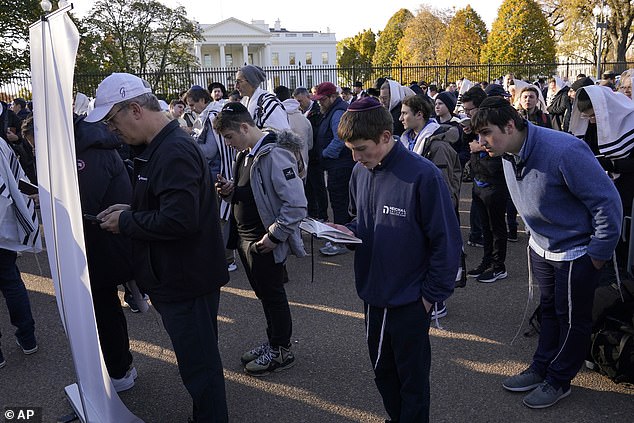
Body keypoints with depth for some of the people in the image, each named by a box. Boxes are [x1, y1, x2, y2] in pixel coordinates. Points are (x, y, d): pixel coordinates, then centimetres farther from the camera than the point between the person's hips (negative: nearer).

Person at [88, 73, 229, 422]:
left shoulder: (175, 152, -22)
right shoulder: (158, 147, 11)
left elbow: (179, 219, -30)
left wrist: (126, 222, -17)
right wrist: (130, 210, 6)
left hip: (186, 279, -10)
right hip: (177, 275, 10)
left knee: (198, 363, 5)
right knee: (198, 357, 22)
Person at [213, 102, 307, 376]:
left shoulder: (275, 155, -21)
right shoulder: (245, 154, 8)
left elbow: (297, 205, -25)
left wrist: (274, 235, -21)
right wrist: (231, 190, 0)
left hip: (266, 243, -9)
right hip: (245, 237, 9)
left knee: (273, 295, 6)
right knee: (263, 293, 19)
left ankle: (281, 351, 24)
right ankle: (273, 343, 37)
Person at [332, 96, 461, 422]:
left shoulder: (422, 175, -20)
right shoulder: (360, 173, 0)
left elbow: (446, 241, -16)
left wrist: (431, 294, -13)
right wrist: (349, 231, -6)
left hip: (410, 302, -6)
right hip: (372, 296, 6)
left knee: (412, 382, 12)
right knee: (383, 372, 23)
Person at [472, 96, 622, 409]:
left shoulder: (564, 151, -32)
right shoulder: (508, 155, -5)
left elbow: (608, 202, -24)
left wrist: (598, 255, -17)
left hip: (576, 252, -7)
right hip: (541, 247, 7)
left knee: (572, 319, 11)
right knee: (548, 310, 22)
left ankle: (558, 380, 28)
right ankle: (541, 368, 38)